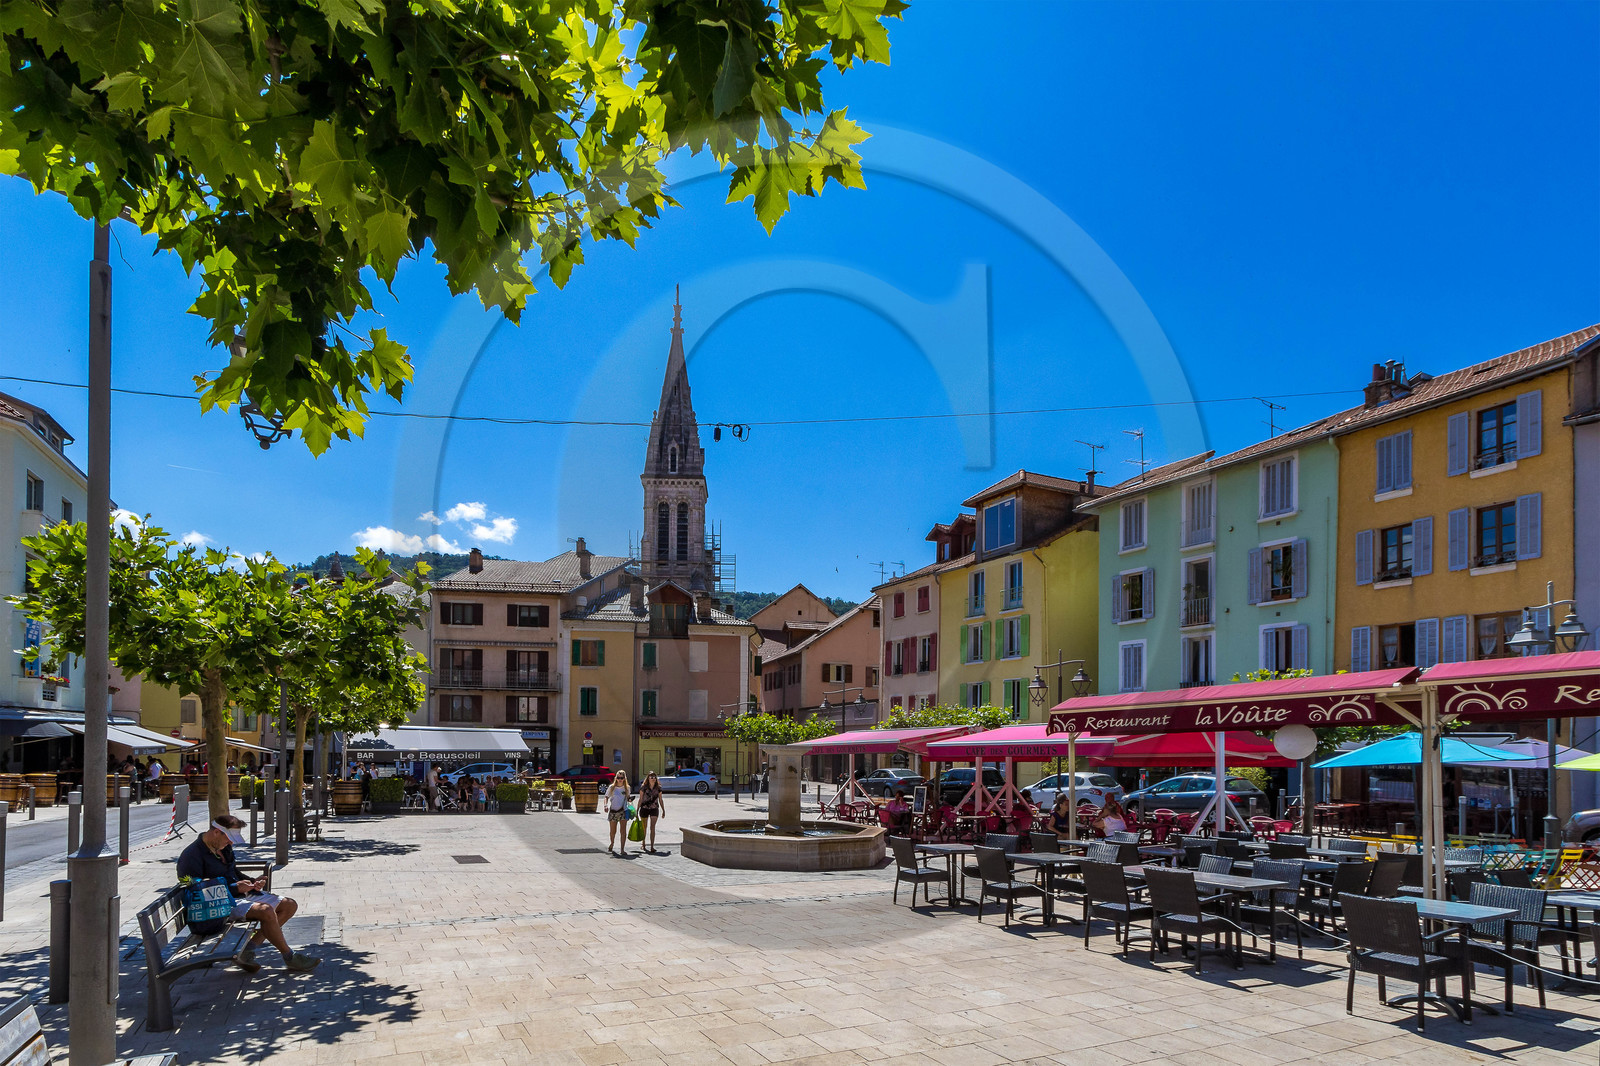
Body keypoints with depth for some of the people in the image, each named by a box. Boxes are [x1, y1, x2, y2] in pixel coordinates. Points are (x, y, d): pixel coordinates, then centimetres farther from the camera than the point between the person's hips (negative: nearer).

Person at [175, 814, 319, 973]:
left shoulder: (225, 848, 16)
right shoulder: (191, 856, -13)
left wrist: (253, 883, 7)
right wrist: (235, 888, -21)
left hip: (240, 895, 10)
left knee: (289, 905, 0)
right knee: (266, 910, -33)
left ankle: (247, 949, -7)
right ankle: (290, 957, -16)